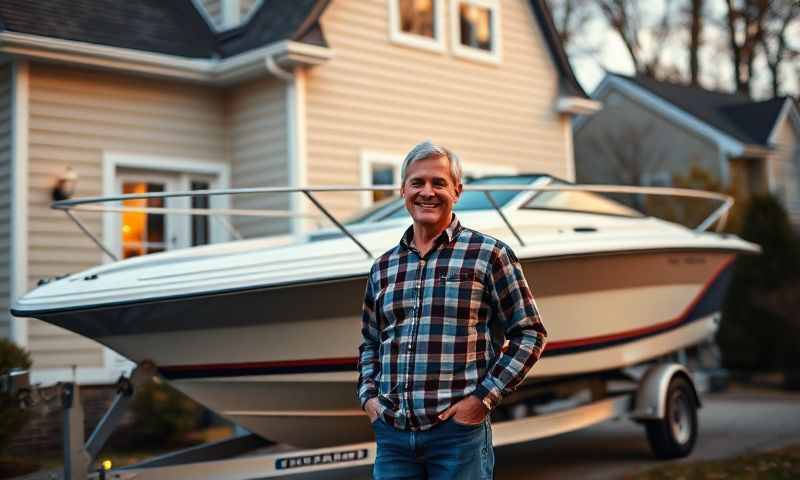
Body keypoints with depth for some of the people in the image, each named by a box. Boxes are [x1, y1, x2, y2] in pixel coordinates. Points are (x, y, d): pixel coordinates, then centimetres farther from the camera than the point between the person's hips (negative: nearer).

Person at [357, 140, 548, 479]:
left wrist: (484, 398, -8)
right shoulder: (383, 267, 12)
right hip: (391, 434, 4)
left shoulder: (488, 254, -1)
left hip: (459, 430, -4)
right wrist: (368, 395, 7)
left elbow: (530, 333, -2)